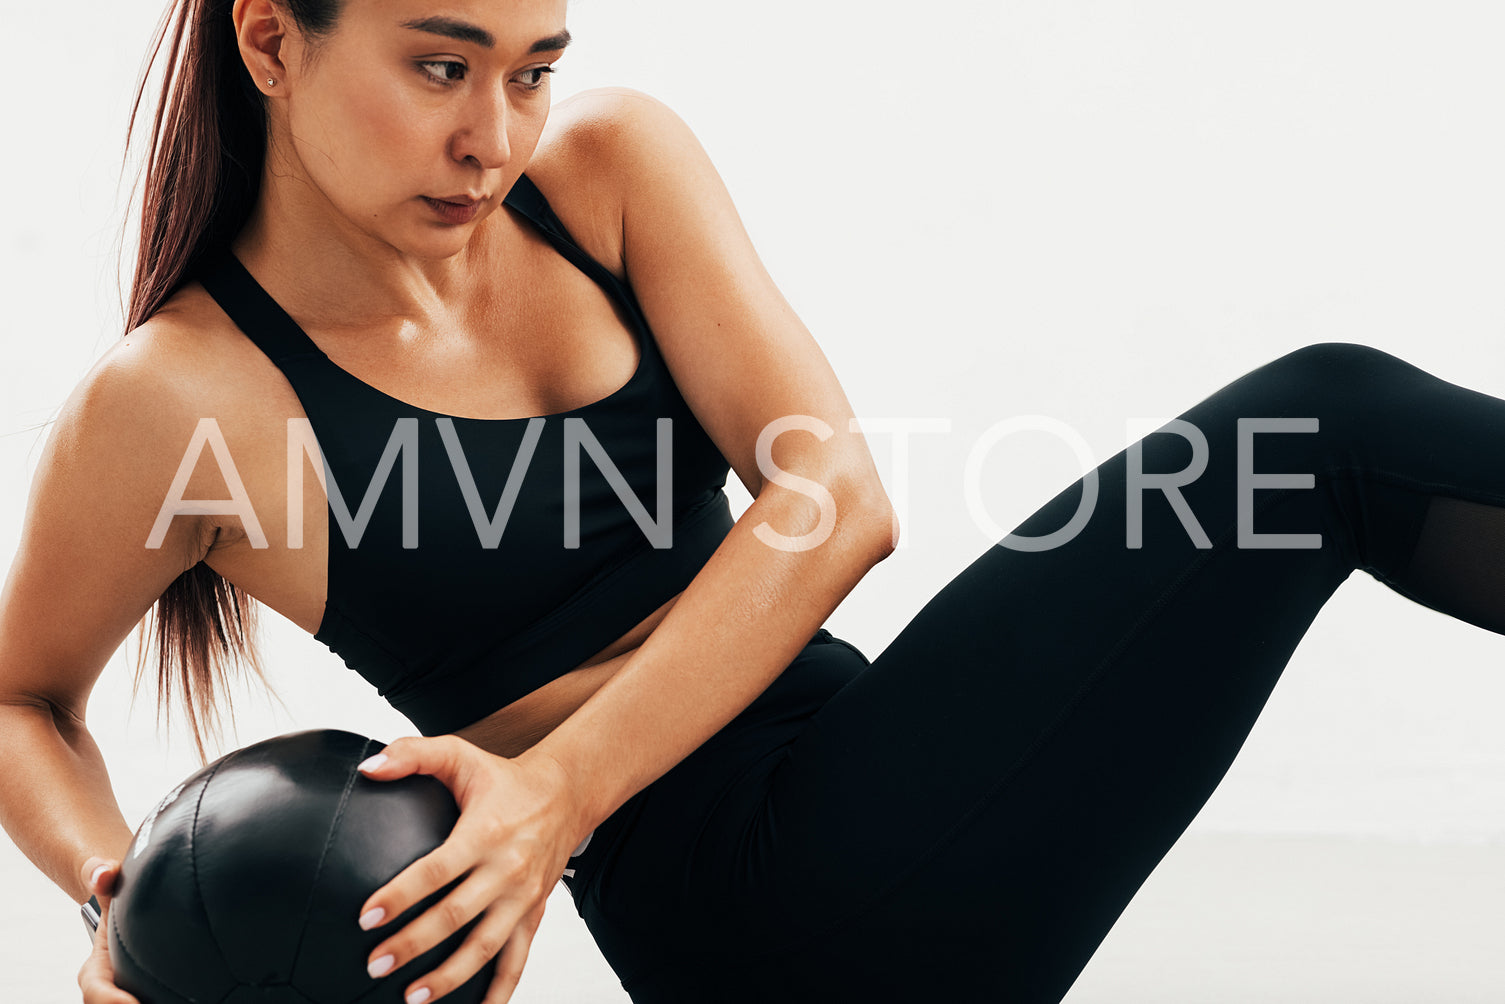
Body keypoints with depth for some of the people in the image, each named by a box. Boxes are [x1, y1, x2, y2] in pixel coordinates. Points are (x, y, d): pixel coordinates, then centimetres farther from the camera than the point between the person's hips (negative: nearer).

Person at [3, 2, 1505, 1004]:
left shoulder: (606, 163, 2)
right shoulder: (173, 404, -8)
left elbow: (834, 496, -6)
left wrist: (563, 782, -17)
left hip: (883, 767, 5)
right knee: (1330, 425, -9)